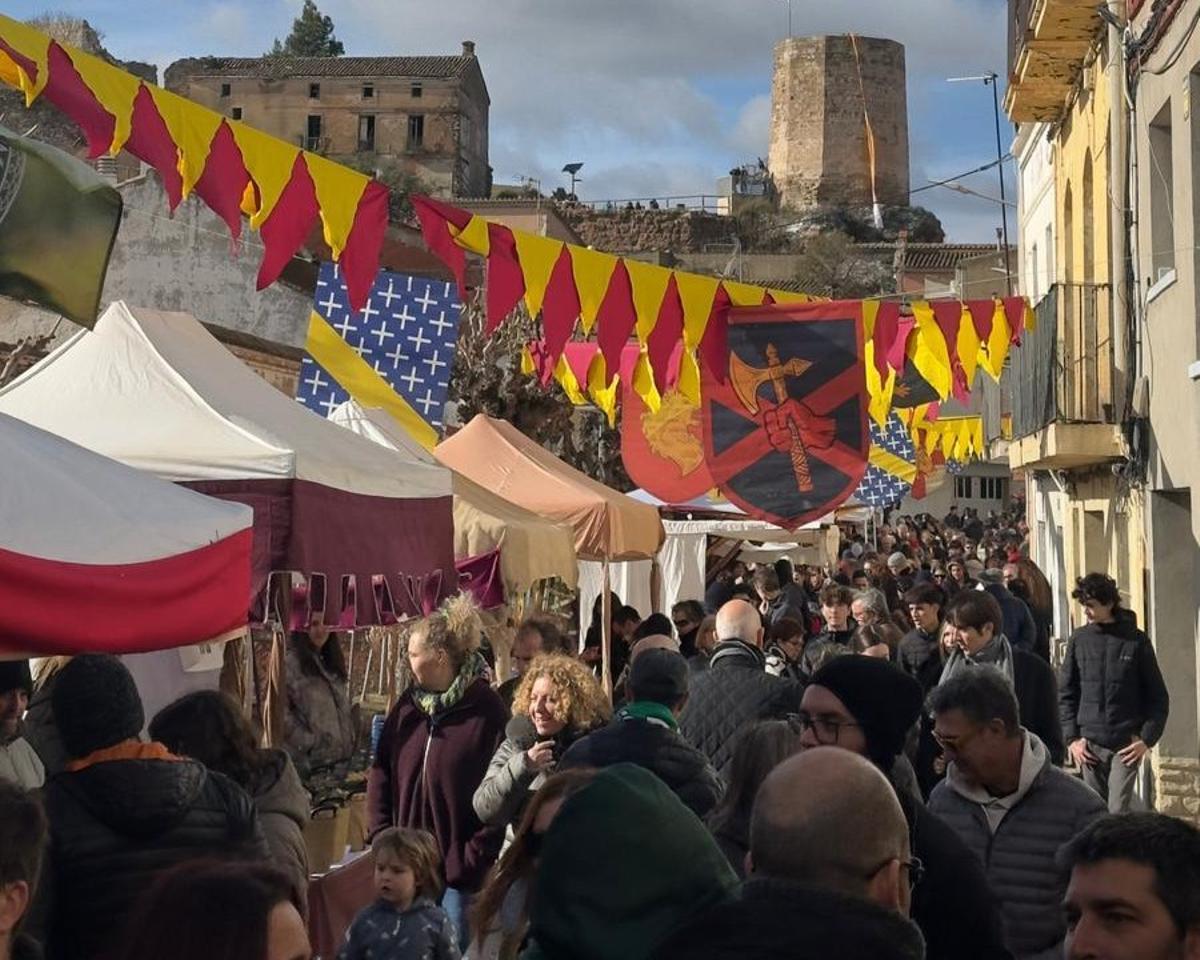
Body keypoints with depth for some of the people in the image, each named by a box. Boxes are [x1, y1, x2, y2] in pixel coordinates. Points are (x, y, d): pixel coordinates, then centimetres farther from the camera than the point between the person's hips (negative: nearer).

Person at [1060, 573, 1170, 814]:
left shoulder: (1136, 641, -2)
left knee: (1118, 813, -8)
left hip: (1127, 745, -2)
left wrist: (1147, 739, -5)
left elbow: (1158, 697, 3)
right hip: (1090, 744, 2)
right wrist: (1072, 737, 0)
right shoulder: (1079, 640, 4)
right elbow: (1066, 694, 8)